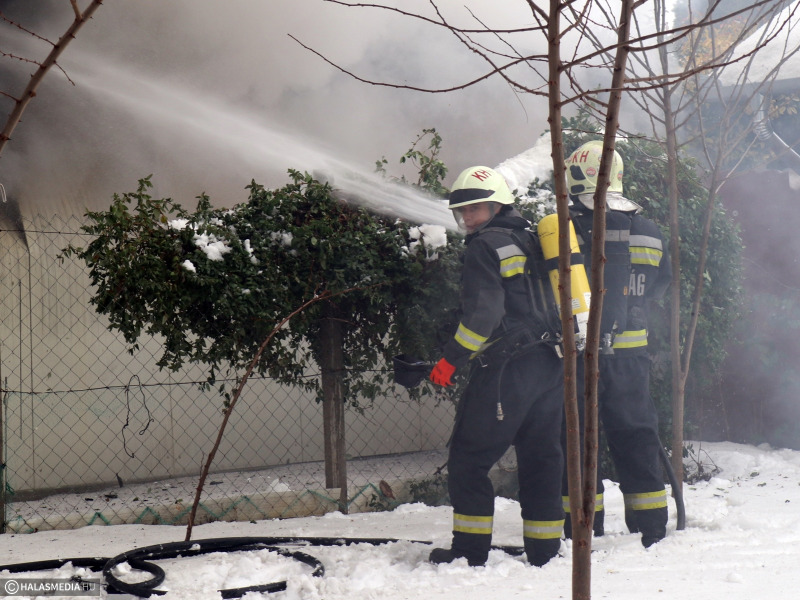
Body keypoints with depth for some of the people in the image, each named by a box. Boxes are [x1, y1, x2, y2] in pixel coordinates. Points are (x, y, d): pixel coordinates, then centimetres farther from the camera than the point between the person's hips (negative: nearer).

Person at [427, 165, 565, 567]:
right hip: (552, 364, 8)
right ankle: (545, 552, 11)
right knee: (541, 458, 11)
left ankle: (470, 551, 0)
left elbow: (483, 313, -16)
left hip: (506, 368, -8)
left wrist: (451, 359, -11)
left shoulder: (485, 247, -6)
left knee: (468, 459, 0)